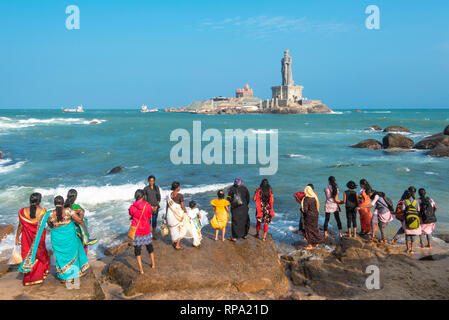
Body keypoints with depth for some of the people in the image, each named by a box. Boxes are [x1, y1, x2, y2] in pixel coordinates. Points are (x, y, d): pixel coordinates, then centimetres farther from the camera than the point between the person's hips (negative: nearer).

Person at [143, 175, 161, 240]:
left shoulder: (157, 187, 5)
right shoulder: (145, 188, -4)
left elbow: (159, 197, 5)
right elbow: (145, 199, -4)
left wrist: (156, 206, -6)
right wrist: (151, 206, -11)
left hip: (156, 206, 3)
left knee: (154, 220, 7)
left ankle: (154, 234, 18)